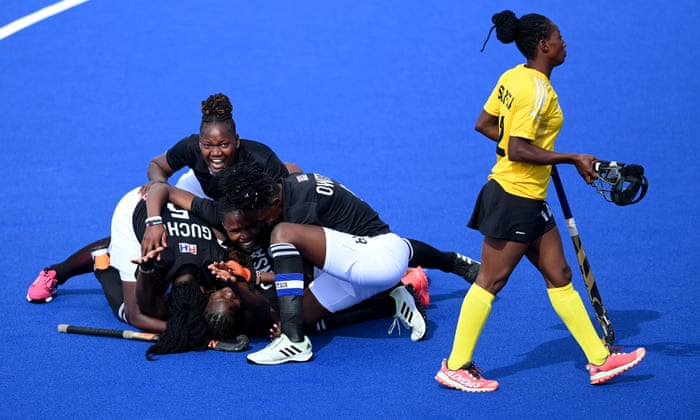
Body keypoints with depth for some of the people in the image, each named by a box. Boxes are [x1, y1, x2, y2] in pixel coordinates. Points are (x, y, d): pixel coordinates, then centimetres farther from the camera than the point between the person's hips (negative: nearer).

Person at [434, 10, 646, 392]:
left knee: (559, 275, 12)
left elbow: (484, 124, 13)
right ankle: (455, 368, 7)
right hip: (516, 198, -10)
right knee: (490, 282, -1)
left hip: (529, 202, 10)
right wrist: (573, 159, -19)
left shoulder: (514, 77, 6)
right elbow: (517, 151, -25)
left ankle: (599, 360, 17)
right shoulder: (537, 90, -21)